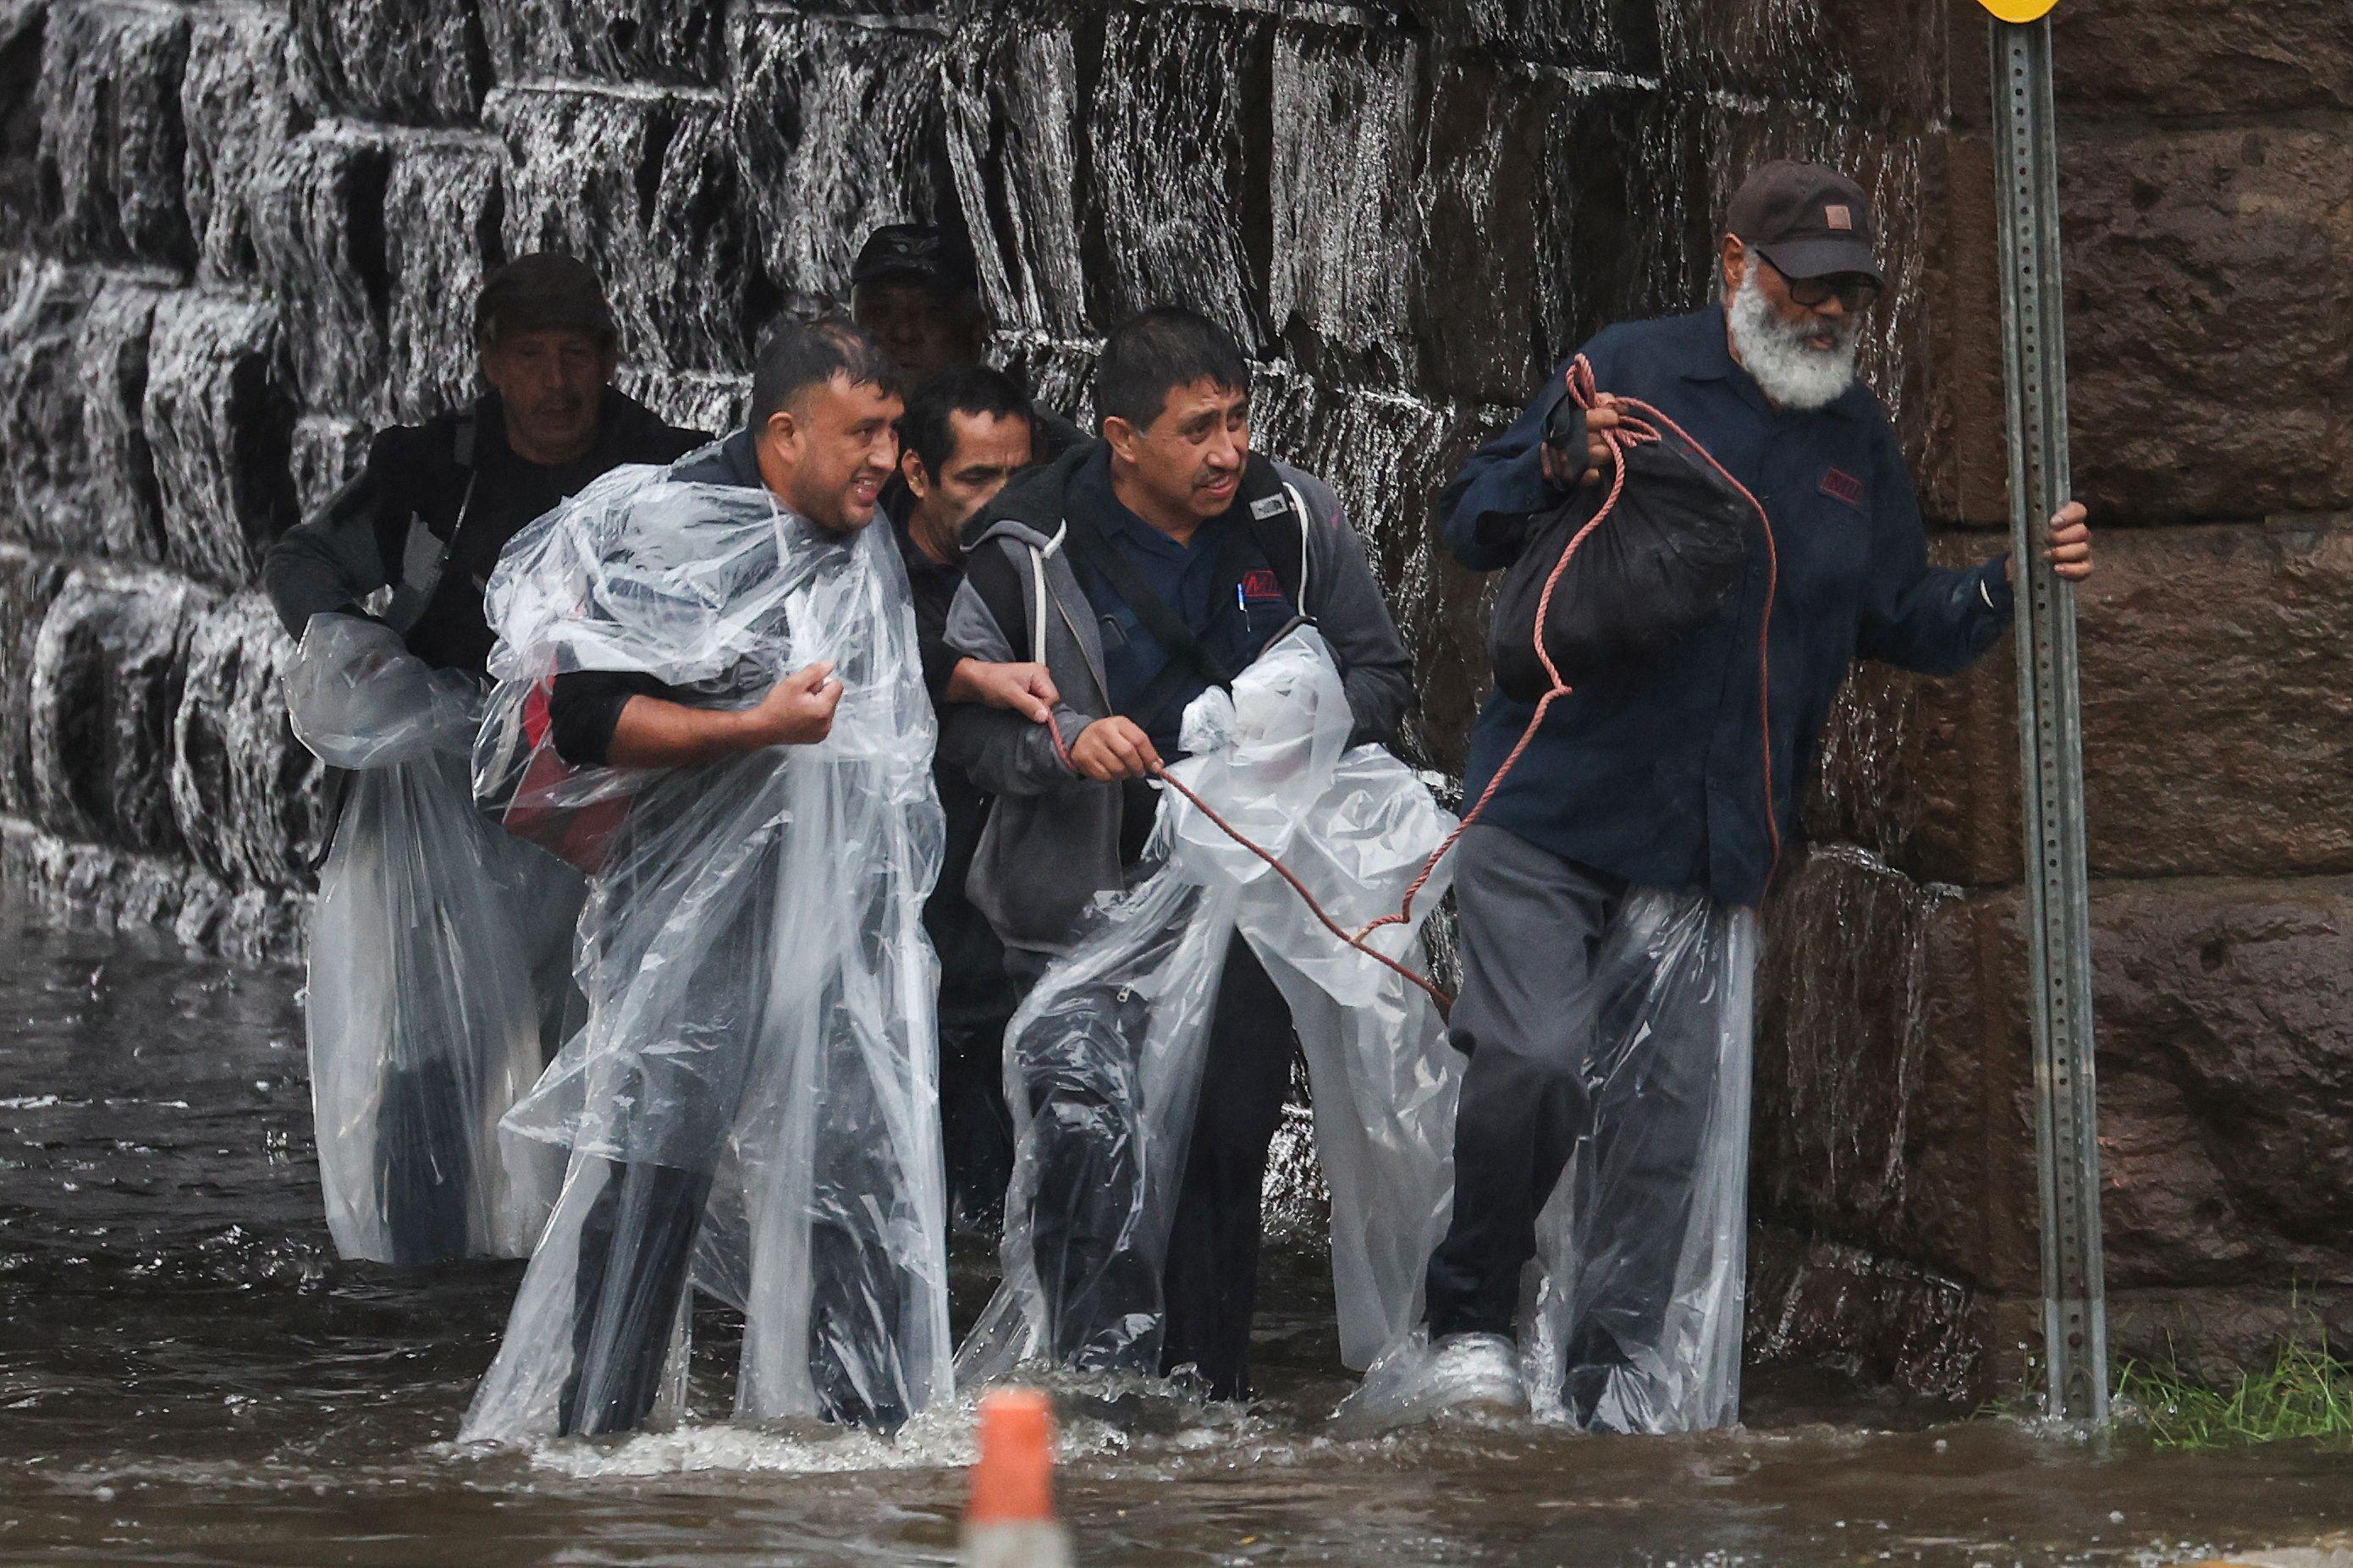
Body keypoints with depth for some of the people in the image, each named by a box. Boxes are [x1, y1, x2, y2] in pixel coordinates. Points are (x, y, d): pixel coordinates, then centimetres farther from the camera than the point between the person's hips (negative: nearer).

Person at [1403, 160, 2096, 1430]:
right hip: (1548, 804, -4)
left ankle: (1617, 1396, 8)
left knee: (1664, 1116, 0)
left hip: (1709, 846, 4)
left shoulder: (1856, 439, 14)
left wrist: (2011, 587, 1)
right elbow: (1471, 527, 1)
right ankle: (1470, 1322, -1)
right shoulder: (1628, 372, 0)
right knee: (1535, 1063, -19)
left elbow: (1900, 623, 18)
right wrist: (1562, 473, -19)